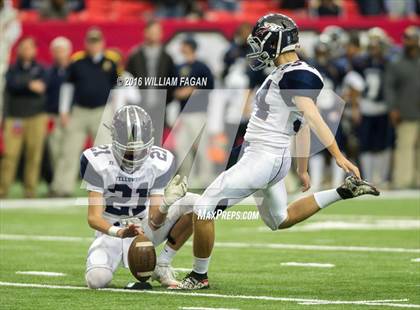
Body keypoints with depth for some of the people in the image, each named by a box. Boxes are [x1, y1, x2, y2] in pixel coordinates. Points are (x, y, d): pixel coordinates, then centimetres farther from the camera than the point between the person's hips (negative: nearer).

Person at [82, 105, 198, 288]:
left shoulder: (159, 163, -15)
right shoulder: (98, 162, -20)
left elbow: (154, 223, -16)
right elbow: (94, 217, -24)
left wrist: (165, 204, -39)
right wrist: (120, 233, -44)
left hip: (144, 229, 2)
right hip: (111, 232, -2)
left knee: (195, 204, -22)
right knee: (97, 280, -32)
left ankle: (162, 266, -8)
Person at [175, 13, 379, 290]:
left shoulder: (294, 76, -17)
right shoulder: (288, 75, 12)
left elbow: (313, 118, -27)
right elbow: (302, 129, 19)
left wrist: (338, 156, -33)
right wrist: (303, 170, 27)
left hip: (264, 157, -10)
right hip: (274, 158, 10)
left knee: (204, 208, -5)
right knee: (281, 220, 27)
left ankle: (199, 276, 7)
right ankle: (343, 192, 18)